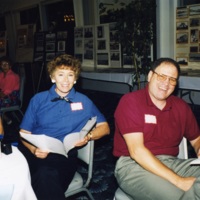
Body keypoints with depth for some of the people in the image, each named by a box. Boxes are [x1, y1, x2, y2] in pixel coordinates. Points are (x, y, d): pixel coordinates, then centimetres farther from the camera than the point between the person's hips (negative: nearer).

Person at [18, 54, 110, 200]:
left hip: (64, 155, -1)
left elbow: (104, 127, 16)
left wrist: (88, 137, -6)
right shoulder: (38, 99, 14)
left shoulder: (84, 101, 14)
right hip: (35, 153, 1)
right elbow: (24, 133, 11)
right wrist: (33, 149, -11)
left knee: (46, 175, -37)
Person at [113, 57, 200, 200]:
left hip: (171, 163, 5)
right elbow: (136, 151, -18)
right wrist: (177, 180, -23)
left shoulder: (182, 107, 8)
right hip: (133, 165, -5)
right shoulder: (130, 101, -9)